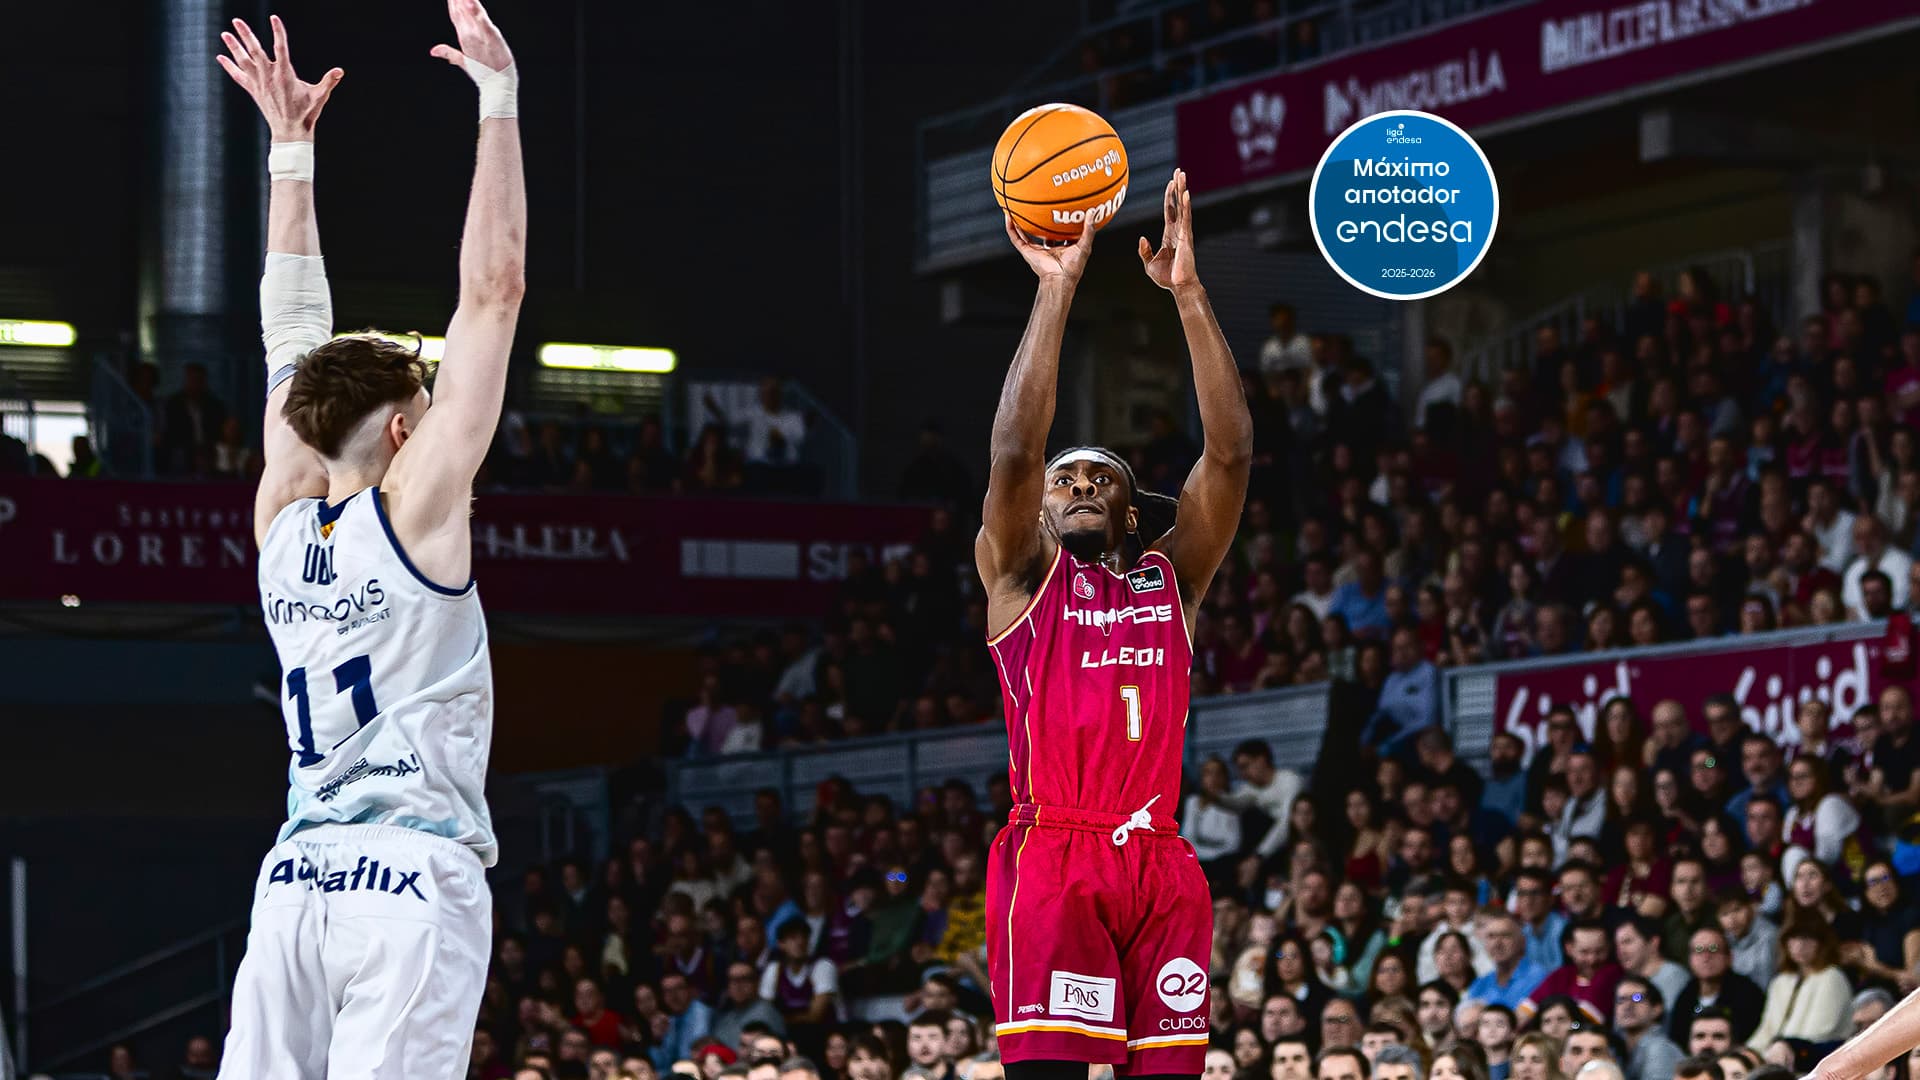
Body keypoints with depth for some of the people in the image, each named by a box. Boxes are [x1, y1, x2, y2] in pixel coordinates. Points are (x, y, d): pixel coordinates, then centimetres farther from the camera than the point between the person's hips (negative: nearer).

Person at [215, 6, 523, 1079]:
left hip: (296, 880, 6)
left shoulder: (283, 524, 10)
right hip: (413, 879, -6)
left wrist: (293, 145, 27)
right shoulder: (413, 509, -5)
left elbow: (296, 333, 22)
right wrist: (498, 97, -2)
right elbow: (494, 288, -7)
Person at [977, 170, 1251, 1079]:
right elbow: (1014, 450, -6)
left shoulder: (1171, 579, 18)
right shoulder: (1019, 577, 11)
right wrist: (1057, 289, -9)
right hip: (1052, 858, -4)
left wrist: (1187, 293, 0)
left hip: (1160, 866, 4)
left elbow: (1230, 452, 7)